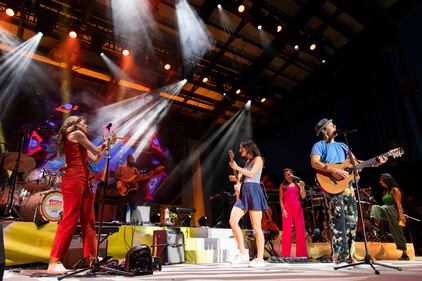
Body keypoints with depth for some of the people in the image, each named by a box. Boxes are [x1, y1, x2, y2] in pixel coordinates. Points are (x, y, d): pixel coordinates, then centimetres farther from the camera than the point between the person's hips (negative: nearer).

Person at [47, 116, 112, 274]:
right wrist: (103, 146, 20)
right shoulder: (76, 134, 2)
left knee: (89, 220, 7)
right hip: (74, 180, -10)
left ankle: (91, 257, 12)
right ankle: (54, 262, -10)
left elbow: (95, 159, 25)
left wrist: (105, 146, 22)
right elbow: (96, 151, 1)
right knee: (70, 219, -12)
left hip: (82, 181, 10)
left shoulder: (78, 143, 27)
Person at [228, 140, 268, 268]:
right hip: (244, 193, 8)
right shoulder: (247, 162, 26)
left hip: (253, 191, -7)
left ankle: (260, 259, -2)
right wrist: (237, 180, 6)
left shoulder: (258, 159, 4)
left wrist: (237, 168, -5)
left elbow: (251, 174, -10)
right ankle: (243, 254, -2)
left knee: (256, 227, -7)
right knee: (233, 221, -8)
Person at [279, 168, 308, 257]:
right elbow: (281, 199, 4)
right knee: (287, 231, -4)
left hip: (298, 208, 2)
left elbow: (303, 196, 4)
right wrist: (283, 209, -7)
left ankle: (302, 254, 7)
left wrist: (302, 187, -8)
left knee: (300, 231, 0)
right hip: (287, 208, -2)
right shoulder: (283, 185, 10)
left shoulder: (298, 184, 14)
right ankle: (286, 255, -1)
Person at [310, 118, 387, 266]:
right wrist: (334, 170, -24)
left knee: (352, 220, 4)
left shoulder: (343, 146, 23)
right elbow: (314, 163, -15)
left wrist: (375, 163, 6)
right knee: (338, 220, -14)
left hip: (347, 186, 7)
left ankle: (349, 255, 12)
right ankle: (340, 256, -10)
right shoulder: (319, 145, 1)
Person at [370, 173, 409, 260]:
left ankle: (405, 254, 4)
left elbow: (398, 203, -14)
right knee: (375, 207, -19)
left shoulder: (394, 190, -5)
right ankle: (375, 222, -44)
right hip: (387, 213, 7)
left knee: (398, 233, -7)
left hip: (394, 212, -7)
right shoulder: (385, 191, 17)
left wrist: (401, 215, -24)